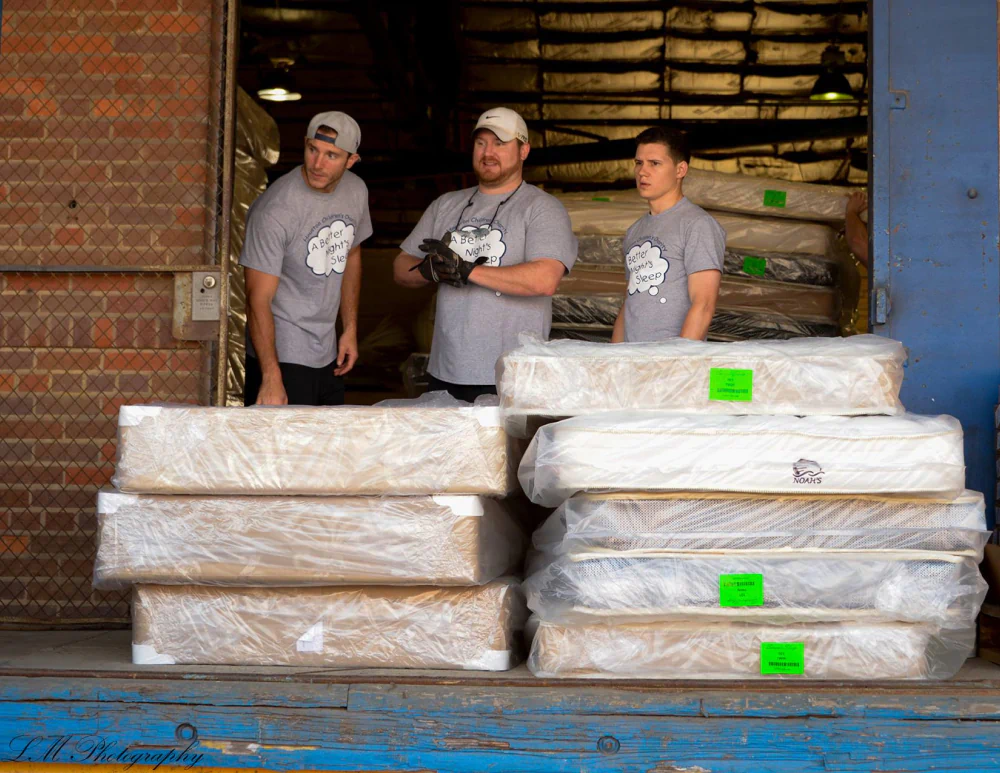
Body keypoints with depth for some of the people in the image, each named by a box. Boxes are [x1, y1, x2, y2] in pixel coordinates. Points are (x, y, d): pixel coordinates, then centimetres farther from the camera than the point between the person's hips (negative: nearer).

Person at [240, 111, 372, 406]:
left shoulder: (356, 191, 1)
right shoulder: (275, 210, -21)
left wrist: (350, 329, 14)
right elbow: (258, 300, -21)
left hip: (327, 355, 7)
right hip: (282, 357, -7)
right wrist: (272, 379, -26)